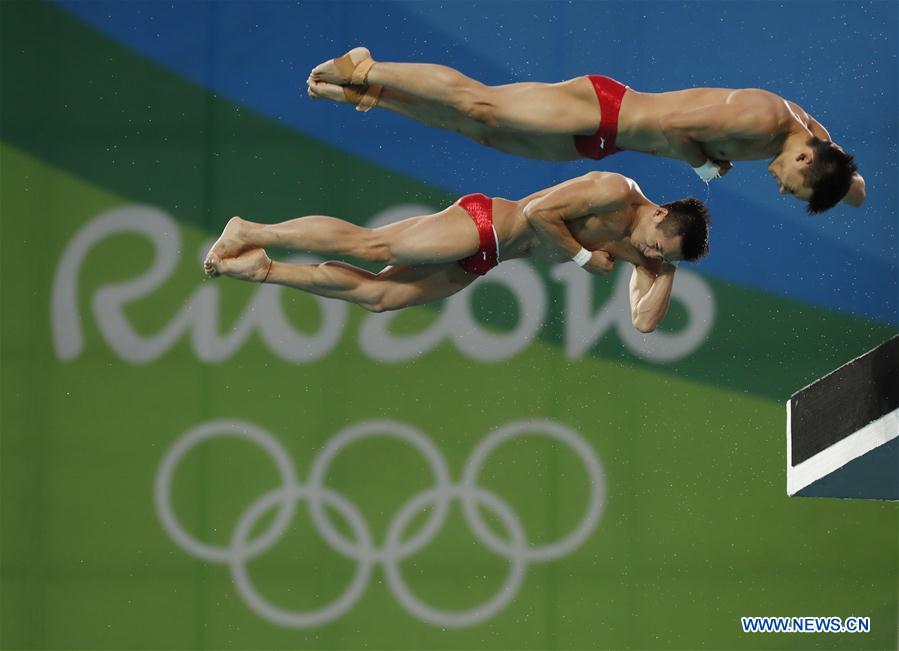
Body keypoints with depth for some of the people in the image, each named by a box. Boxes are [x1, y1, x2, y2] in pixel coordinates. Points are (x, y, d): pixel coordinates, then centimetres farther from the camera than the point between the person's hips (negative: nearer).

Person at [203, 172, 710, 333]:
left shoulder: (640, 255, 3)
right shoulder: (615, 193, -20)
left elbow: (644, 322, -2)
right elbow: (538, 211, -26)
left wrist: (667, 273, -14)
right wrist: (584, 257, -19)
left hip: (479, 262, 7)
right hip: (482, 222, -7)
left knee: (379, 294, 2)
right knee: (371, 246, -13)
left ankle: (262, 270, 8)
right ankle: (252, 233, -4)